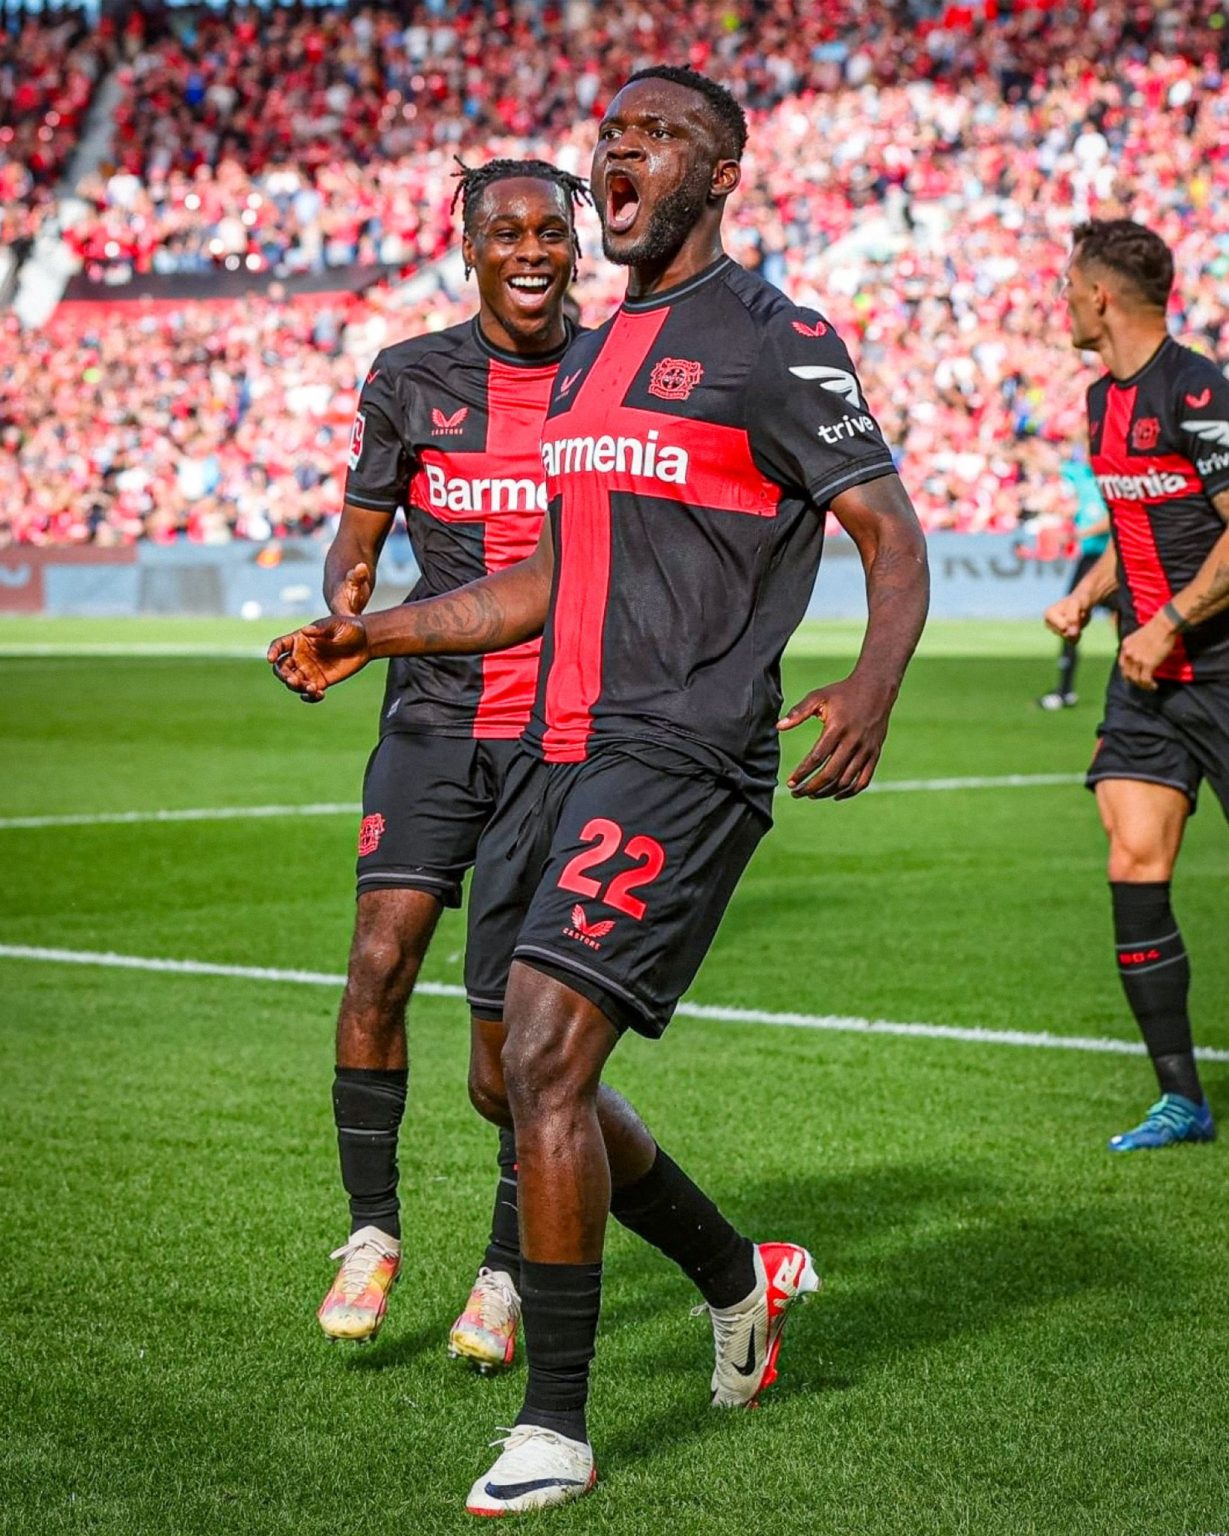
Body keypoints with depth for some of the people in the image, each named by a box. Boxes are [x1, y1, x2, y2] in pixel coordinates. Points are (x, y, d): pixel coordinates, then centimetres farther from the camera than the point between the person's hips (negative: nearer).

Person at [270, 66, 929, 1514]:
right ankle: (741, 1279, 33)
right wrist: (372, 634, 20)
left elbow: (893, 538, -9)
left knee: (545, 1060, -17)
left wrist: (870, 686, -28)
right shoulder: (585, 358, 19)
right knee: (517, 1083, 11)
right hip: (557, 752, 9)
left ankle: (554, 1425, -6)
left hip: (682, 759, -9)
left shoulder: (775, 344, -5)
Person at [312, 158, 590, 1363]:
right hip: (434, 720, 1)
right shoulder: (409, 379, 6)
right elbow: (357, 538, 11)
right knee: (379, 968, -11)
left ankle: (505, 1273, 10)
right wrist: (343, 605, -11)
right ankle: (372, 1228, 8)